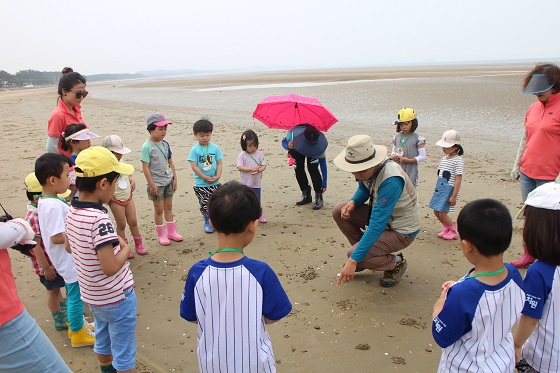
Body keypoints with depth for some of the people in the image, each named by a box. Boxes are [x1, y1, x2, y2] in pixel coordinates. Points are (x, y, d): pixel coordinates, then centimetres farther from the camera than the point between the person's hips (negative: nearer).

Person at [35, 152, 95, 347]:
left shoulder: (44, 201, 3)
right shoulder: (55, 206, -28)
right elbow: (56, 237, -30)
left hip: (69, 260, 10)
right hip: (70, 261, -10)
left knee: (73, 294, 25)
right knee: (76, 296, 7)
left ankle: (76, 326, 42)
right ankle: (77, 334, 24)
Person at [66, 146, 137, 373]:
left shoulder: (72, 213, -4)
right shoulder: (100, 220, -29)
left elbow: (69, 246, 14)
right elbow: (111, 267, -30)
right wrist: (126, 248, -12)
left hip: (92, 295, 8)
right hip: (117, 297, -8)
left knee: (103, 343, 28)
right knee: (124, 354, 10)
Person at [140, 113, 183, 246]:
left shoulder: (165, 144, 3)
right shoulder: (147, 146, -16)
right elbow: (145, 167, -16)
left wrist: (175, 178, 8)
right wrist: (152, 185, -16)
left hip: (168, 181, 6)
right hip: (156, 183, -6)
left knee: (168, 207, 16)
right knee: (159, 209, 6)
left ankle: (171, 231, 29)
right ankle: (161, 234, 21)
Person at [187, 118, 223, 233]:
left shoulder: (215, 148, 1)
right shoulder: (195, 149, -6)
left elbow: (219, 163, 2)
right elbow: (194, 166, -10)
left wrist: (217, 176, -11)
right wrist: (205, 178, -15)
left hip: (215, 183, 2)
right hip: (200, 184, -2)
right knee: (205, 204, 4)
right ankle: (207, 222, 23)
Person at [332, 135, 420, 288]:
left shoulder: (391, 180, -35)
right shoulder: (369, 168, -11)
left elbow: (377, 225, -37)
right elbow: (364, 190, 12)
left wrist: (354, 260, -38)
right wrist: (352, 202, -13)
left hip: (402, 231, -8)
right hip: (383, 216, 8)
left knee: (355, 255, -23)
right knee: (339, 211, -6)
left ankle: (397, 263, 4)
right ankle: (363, 249, 10)